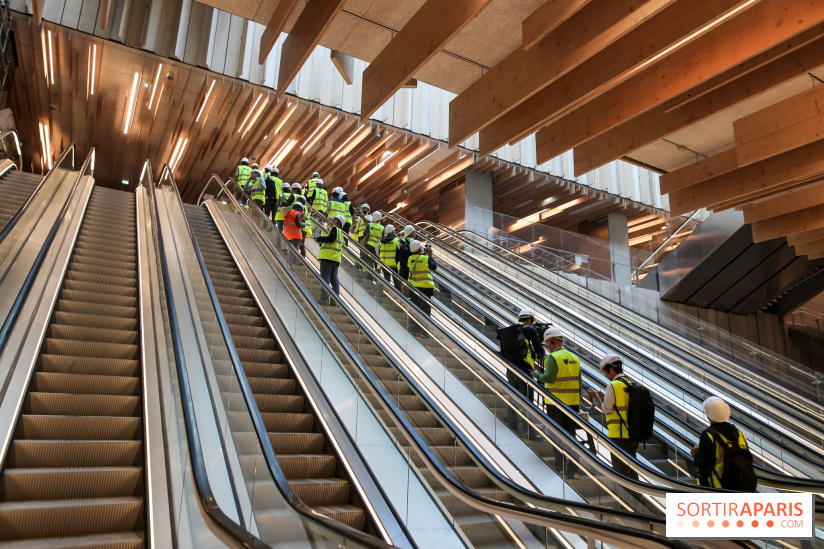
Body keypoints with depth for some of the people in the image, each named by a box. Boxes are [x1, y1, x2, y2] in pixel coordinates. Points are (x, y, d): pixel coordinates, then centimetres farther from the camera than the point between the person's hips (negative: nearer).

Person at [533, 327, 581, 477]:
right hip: (572, 403, 6)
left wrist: (537, 374, 0)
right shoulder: (574, 358, 10)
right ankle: (572, 469, 10)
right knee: (570, 436, 10)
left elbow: (549, 378, -20)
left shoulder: (553, 358, -12)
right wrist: (578, 403, 20)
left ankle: (560, 463, 12)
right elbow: (579, 383, 13)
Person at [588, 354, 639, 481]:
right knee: (632, 470, 19)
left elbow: (606, 410, -12)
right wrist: (604, 396, 17)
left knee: (621, 471, 3)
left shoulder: (613, 386, -16)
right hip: (633, 434, 8)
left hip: (619, 435, -8)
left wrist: (596, 397, 3)